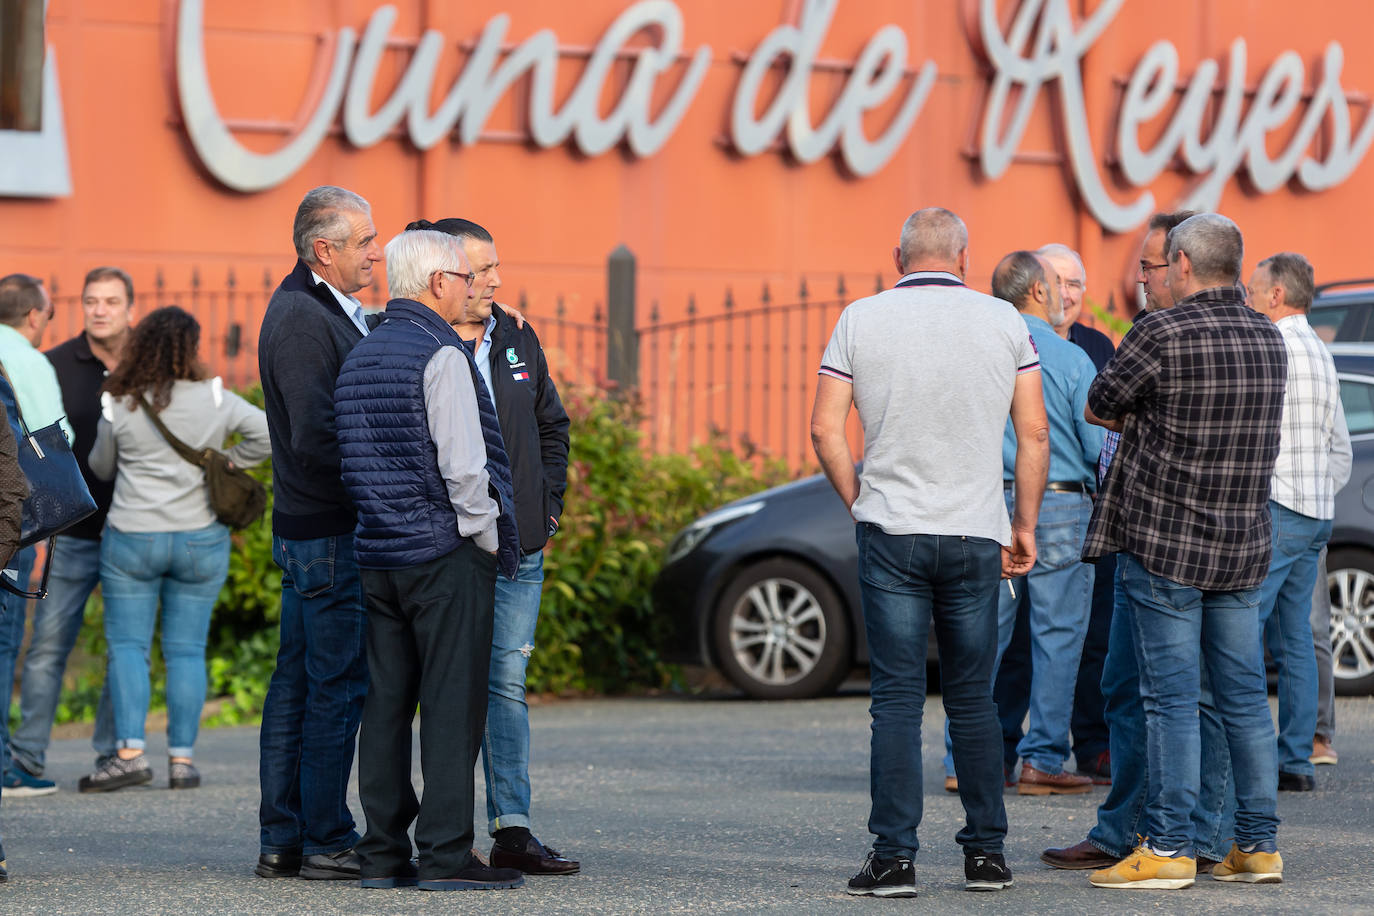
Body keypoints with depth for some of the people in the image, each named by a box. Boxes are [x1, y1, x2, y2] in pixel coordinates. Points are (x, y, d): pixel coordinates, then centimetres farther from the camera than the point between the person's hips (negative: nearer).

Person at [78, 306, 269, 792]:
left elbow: (101, 467, 9)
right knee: (186, 650, 6)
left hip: (131, 538, -1)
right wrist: (227, 461, 8)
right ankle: (182, 758, 3)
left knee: (127, 646, 3)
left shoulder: (121, 407, -5)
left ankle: (130, 751, -11)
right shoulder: (214, 400, -5)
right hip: (200, 541, 1)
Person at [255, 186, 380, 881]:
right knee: (338, 686, -5)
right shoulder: (302, 318, -16)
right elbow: (316, 440, -23)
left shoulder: (324, 309, 16)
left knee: (298, 684, 12)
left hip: (306, 530, 10)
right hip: (329, 533, -10)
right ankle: (327, 843, 0)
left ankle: (281, 842, 17)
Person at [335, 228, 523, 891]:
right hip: (445, 553, -8)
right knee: (452, 703, -6)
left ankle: (383, 851, 9)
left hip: (377, 554, 8)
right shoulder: (441, 355, -12)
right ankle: (446, 853, -8)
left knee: (386, 700, 8)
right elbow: (463, 464, -17)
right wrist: (488, 538, -6)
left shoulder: (359, 358, 14)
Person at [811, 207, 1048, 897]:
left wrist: (859, 503, 10)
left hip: (890, 531, -1)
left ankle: (894, 857, -5)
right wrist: (1025, 525, 12)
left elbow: (826, 430, -2)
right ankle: (985, 854, 12)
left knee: (897, 699, 0)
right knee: (973, 699, 11)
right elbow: (1034, 435, 3)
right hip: (976, 536, 1)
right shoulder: (1003, 322, 3)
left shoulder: (860, 319, 0)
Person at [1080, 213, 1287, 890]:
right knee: (1245, 697, 9)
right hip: (1243, 547, 6)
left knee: (1171, 699, -4)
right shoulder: (1269, 340, 8)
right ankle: (1258, 845, 11)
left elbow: (1099, 408, -1)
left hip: (1164, 542, -6)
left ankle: (1168, 849, -4)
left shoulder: (1162, 333, -13)